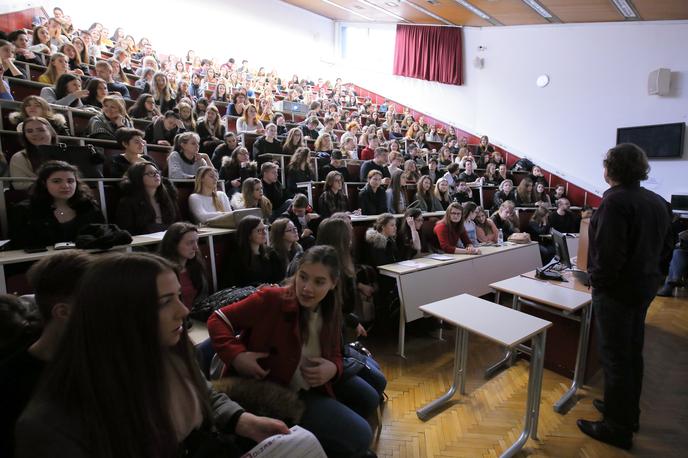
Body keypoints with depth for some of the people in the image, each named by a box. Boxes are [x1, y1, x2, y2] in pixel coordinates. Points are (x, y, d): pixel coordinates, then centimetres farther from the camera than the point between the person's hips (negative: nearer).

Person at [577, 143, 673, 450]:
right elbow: (667, 247, 14)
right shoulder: (658, 202, 8)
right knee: (633, 351, 21)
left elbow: (608, 253, -27)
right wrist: (654, 275, 20)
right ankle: (628, 411, 38)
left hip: (617, 290, -9)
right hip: (645, 287, 9)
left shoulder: (616, 201, -21)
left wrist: (598, 281, -13)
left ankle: (618, 428, 17)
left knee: (615, 357, 3)